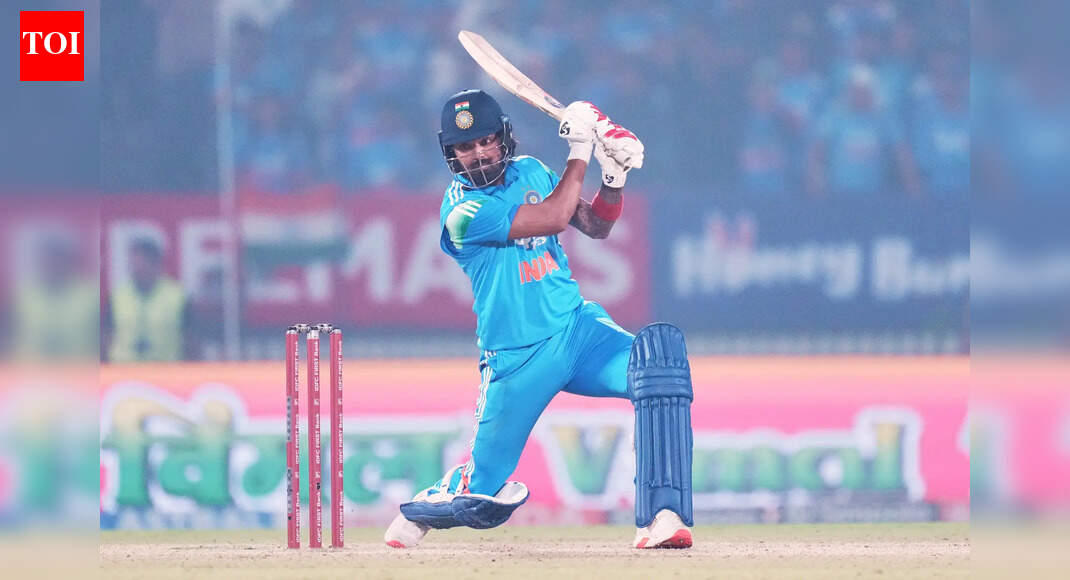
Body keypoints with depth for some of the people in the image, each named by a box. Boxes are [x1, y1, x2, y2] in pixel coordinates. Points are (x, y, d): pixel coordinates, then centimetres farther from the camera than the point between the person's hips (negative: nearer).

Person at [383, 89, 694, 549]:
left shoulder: (529, 172, 8)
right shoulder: (462, 210, -14)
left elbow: (595, 226, 13)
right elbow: (553, 218, -22)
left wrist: (614, 176, -5)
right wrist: (580, 150, -15)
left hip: (577, 326, 5)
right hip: (518, 361, -5)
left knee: (661, 351, -27)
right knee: (482, 494, 0)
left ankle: (661, 516, -32)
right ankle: (420, 511, 39)